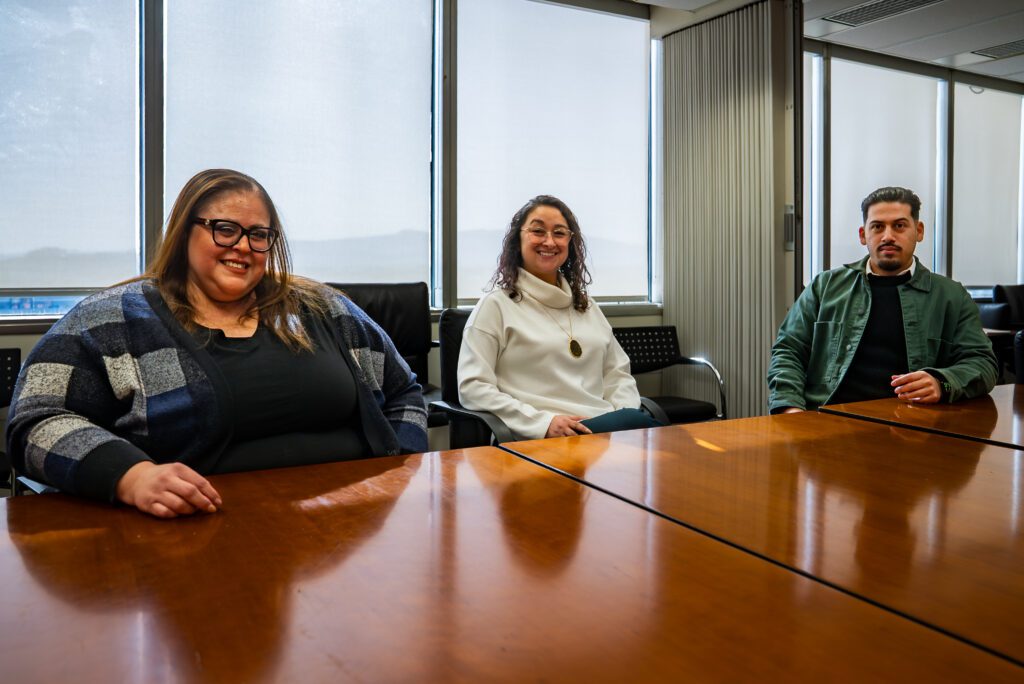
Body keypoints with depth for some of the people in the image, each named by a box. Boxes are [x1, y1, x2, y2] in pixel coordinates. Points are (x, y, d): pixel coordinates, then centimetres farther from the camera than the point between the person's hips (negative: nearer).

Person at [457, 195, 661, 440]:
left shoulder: (586, 305, 23)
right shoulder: (496, 305, 3)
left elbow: (617, 373, 22)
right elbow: (472, 387, -6)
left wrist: (627, 415, -2)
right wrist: (543, 422, -18)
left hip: (608, 428, 7)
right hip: (540, 439, -7)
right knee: (640, 425, -31)